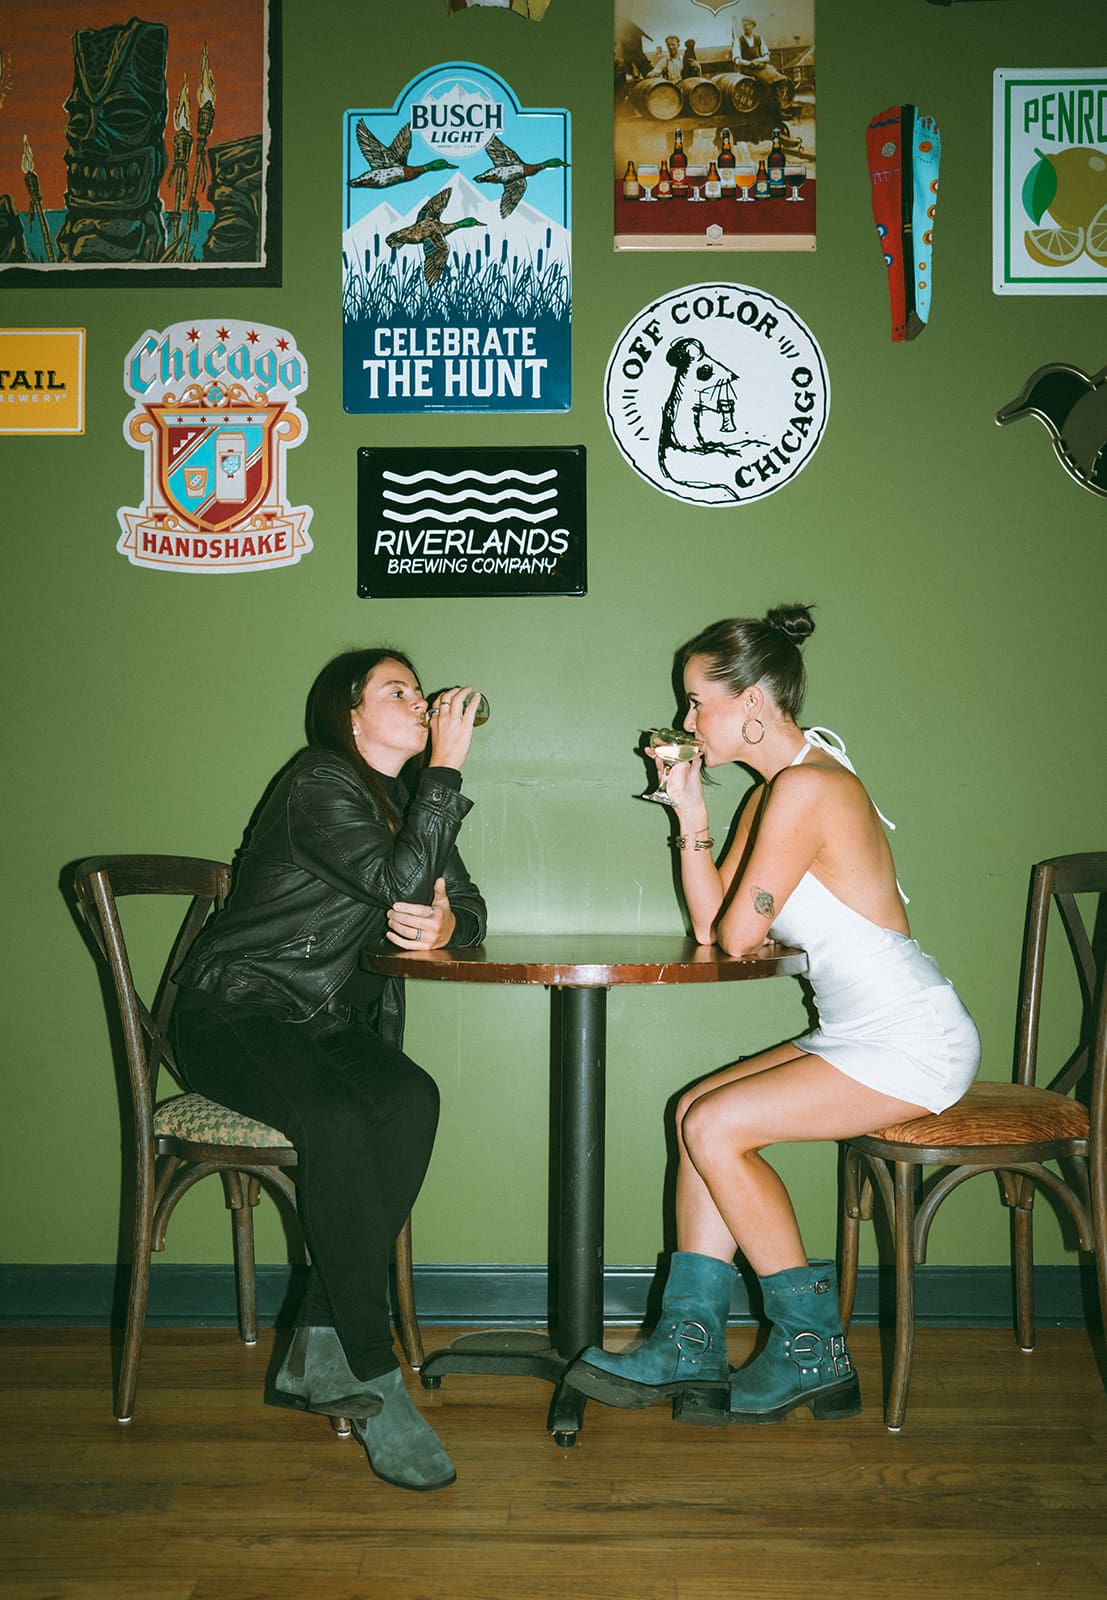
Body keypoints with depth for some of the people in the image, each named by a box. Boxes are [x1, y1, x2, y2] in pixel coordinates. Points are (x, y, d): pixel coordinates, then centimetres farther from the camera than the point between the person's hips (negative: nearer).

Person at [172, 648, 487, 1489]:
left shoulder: (405, 796, 15)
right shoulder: (319, 784, -11)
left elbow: (465, 903, 13)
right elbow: (401, 878, -25)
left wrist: (443, 924, -11)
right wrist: (447, 764, -21)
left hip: (333, 1022, 7)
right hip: (238, 1014, -6)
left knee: (412, 1099, -26)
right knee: (335, 1119, -35)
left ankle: (321, 1349, -20)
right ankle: (374, 1373, -26)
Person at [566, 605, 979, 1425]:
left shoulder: (807, 787, -19)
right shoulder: (776, 788, 12)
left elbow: (737, 935, -18)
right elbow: (709, 926, 9)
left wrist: (732, 916, 5)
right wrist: (690, 809, 4)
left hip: (914, 1043, -10)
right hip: (861, 1033, 10)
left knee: (716, 1125, -14)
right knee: (701, 1111, 3)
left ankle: (814, 1349, 1)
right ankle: (690, 1345, 4)